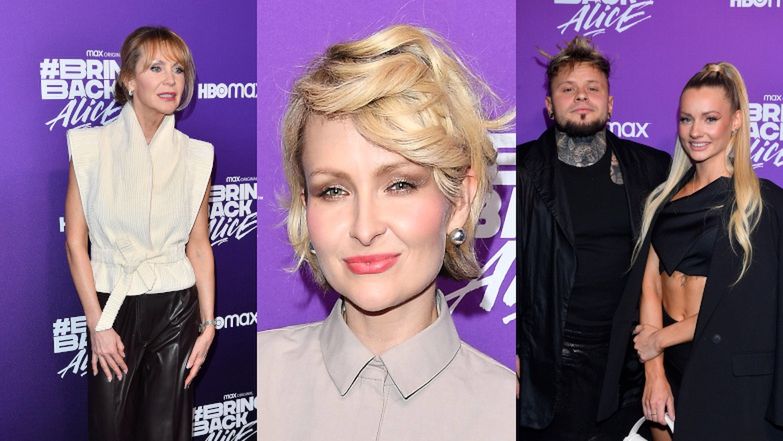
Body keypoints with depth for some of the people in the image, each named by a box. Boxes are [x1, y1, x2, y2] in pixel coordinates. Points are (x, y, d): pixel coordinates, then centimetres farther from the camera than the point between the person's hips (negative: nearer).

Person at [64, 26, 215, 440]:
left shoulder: (195, 156, 0)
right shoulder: (92, 146, -6)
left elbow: (199, 246, 5)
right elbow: (76, 241, -5)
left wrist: (208, 324, 1)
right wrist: (97, 325, -8)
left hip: (176, 310, 1)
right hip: (113, 307, -1)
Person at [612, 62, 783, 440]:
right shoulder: (668, 196, 9)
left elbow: (742, 302, -12)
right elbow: (650, 280, 0)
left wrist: (659, 339, -6)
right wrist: (655, 371, -9)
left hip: (725, 365, -5)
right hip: (667, 359, 5)